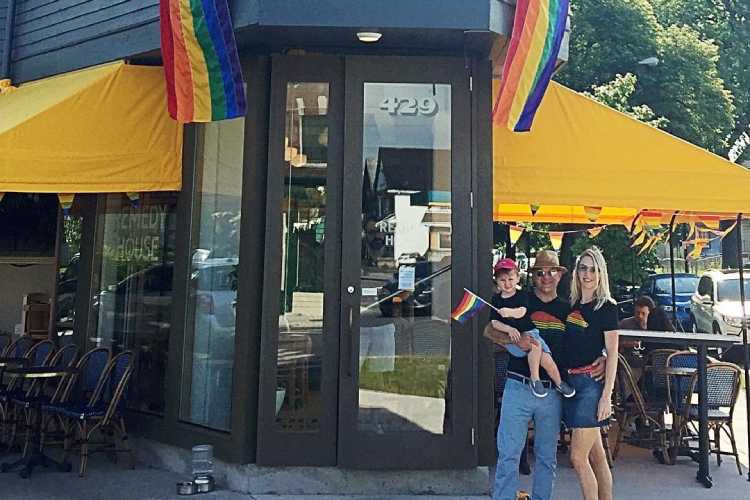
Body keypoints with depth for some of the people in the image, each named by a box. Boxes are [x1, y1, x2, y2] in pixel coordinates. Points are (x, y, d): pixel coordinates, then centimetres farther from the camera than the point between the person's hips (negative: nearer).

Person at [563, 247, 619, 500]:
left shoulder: (607, 307, -5)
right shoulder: (571, 306, 12)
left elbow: (612, 354, -8)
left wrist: (607, 395, -14)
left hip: (592, 383, -6)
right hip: (570, 382, 6)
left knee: (578, 457, -7)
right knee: (596, 455, 13)